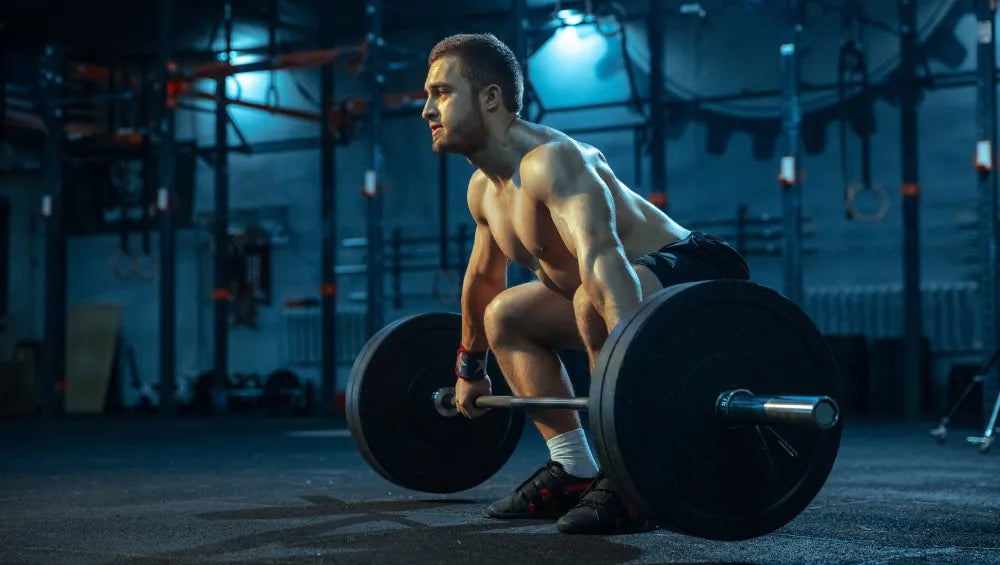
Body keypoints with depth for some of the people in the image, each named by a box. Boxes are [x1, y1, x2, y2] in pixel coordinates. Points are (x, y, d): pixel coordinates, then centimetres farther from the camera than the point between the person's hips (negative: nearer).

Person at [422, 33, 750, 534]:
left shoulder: (550, 159, -26)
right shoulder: (484, 190, 5)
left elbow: (600, 256, -43)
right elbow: (482, 279, 21)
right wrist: (469, 368, 30)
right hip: (647, 275, 10)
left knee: (594, 302, -38)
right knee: (504, 316, 16)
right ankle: (574, 472, 14)